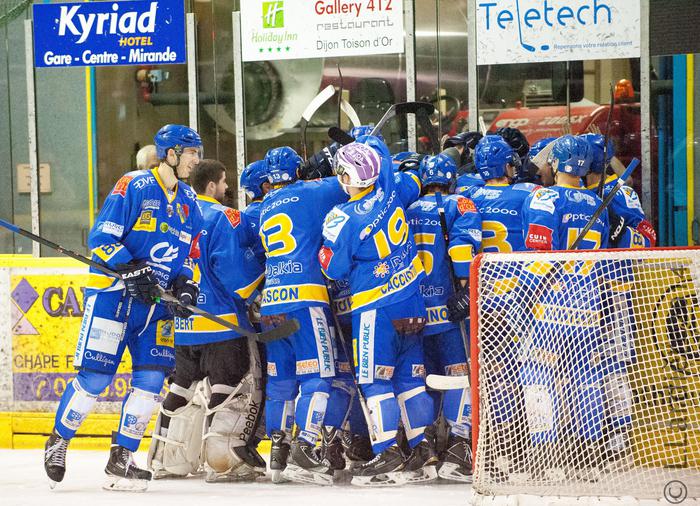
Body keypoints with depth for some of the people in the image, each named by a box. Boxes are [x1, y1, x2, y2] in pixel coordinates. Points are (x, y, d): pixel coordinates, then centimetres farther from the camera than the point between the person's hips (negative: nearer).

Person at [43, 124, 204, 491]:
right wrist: (132, 271, -23)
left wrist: (184, 286, 0)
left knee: (152, 377, -4)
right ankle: (58, 441, 15)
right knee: (95, 376, -7)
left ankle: (121, 460, 6)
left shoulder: (190, 203, 12)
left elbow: (188, 255, 19)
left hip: (156, 300, 6)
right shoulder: (133, 187, -9)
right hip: (112, 293, -6)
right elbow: (101, 237, -13)